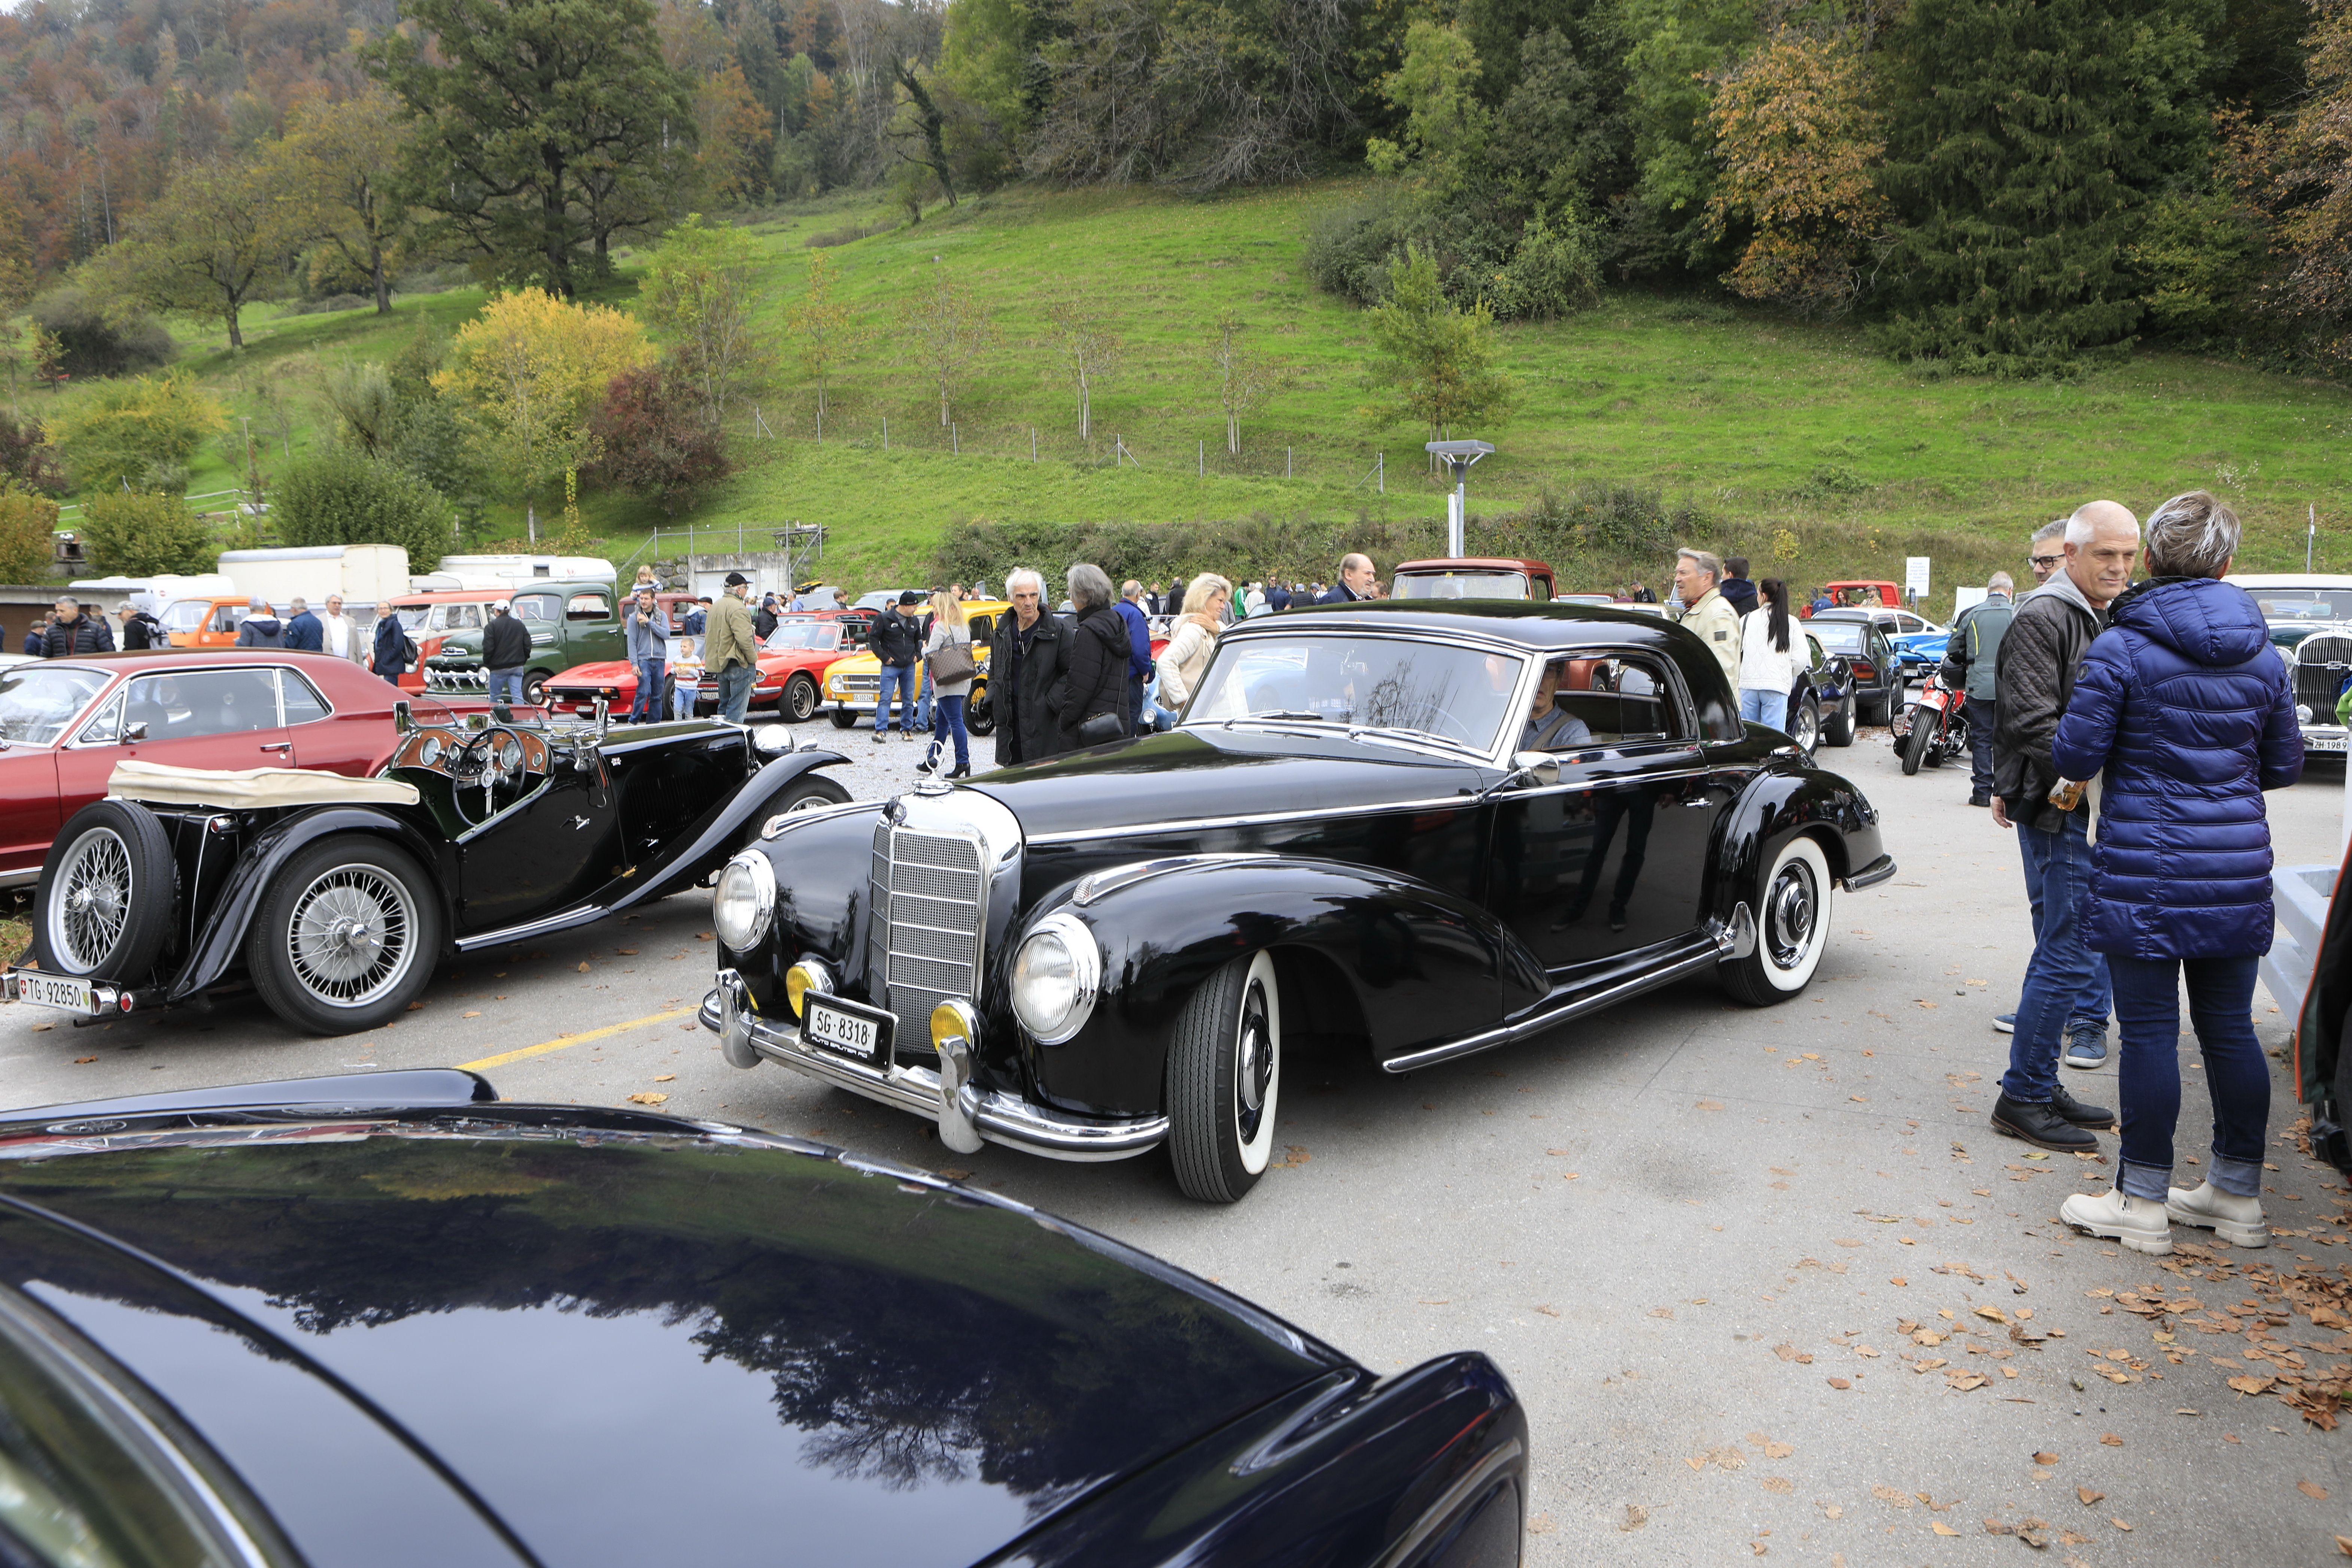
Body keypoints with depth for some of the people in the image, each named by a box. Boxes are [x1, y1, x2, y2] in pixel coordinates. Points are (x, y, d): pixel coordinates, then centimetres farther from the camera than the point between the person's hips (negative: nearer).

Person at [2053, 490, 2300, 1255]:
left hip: (2145, 870, -5)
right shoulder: (2261, 654, 6)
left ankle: (2142, 1204, 9)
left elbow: (2074, 755, -10)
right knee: (2229, 1028, 13)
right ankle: (2238, 1195, 24)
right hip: (2238, 871, 6)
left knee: (2149, 1033, 1)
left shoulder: (2121, 647, -11)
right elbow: (2284, 765, 14)